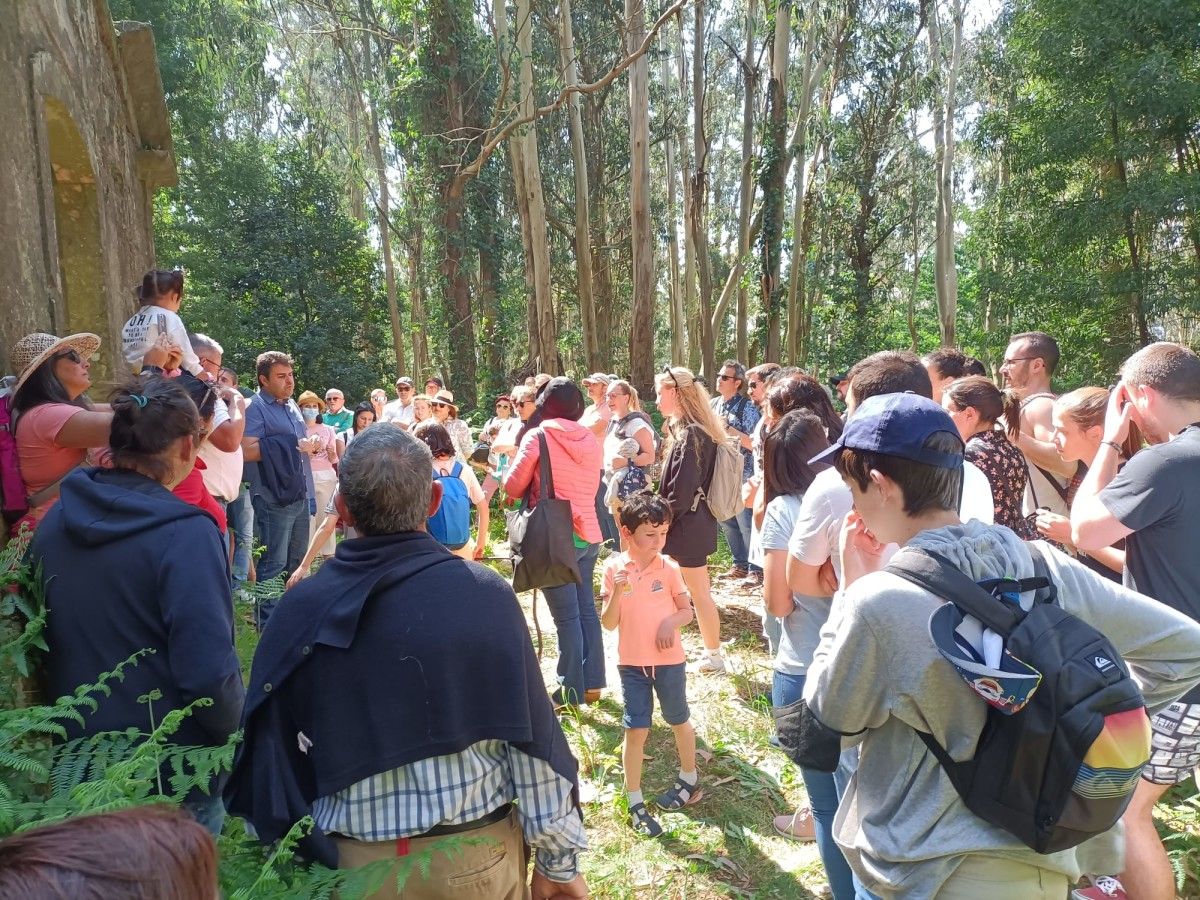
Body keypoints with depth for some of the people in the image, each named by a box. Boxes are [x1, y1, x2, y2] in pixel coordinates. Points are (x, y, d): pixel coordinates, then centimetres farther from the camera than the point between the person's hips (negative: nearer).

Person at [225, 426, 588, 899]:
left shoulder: (300, 609, -10)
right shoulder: (485, 594, -16)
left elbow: (273, 752, -2)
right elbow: (532, 738, -12)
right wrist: (557, 857, 0)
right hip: (476, 857, -1)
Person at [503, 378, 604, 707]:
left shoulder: (538, 436, -9)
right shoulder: (590, 440, 7)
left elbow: (513, 487, -4)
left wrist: (533, 482, 16)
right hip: (588, 535, 6)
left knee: (566, 616, 1)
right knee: (586, 609, 15)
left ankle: (572, 690, 10)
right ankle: (592, 682, 23)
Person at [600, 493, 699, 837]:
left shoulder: (669, 568, -10)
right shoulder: (613, 569, -10)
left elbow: (687, 611, 1)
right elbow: (608, 623, -10)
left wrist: (671, 621, -21)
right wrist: (617, 591, -26)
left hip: (669, 660, 0)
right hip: (632, 663, 0)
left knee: (679, 721, 18)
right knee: (636, 730, 2)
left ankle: (690, 780, 41)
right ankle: (635, 802, 16)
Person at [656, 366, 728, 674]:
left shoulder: (690, 434, -20)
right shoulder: (690, 429, 10)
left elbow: (681, 492, -23)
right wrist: (666, 521, 15)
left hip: (688, 524, -10)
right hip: (696, 519, 10)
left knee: (699, 593, 3)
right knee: (699, 591, 17)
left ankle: (714, 657, 16)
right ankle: (712, 654, 29)